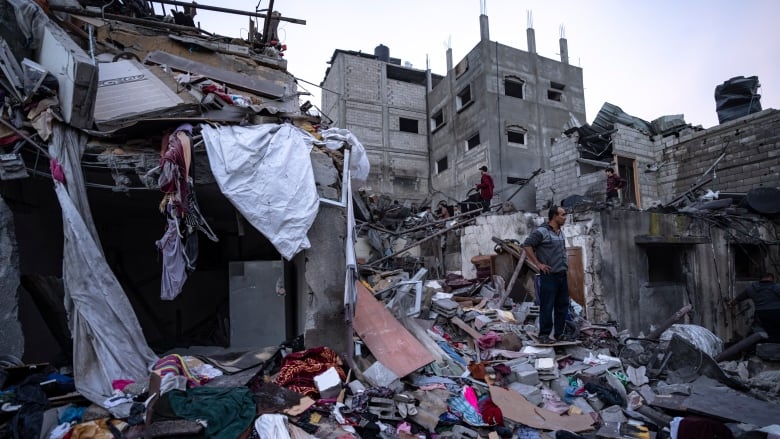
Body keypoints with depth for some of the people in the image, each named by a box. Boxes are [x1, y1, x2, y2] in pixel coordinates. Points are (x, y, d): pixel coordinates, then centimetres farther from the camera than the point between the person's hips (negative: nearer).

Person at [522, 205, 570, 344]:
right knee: (547, 306, -3)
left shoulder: (561, 232, 13)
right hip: (549, 275, -8)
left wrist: (565, 264, 16)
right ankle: (544, 335, 6)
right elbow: (526, 245, -17)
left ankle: (559, 333, 23)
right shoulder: (541, 232, -13)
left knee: (562, 306, 12)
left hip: (562, 275, 8)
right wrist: (538, 264, -15)